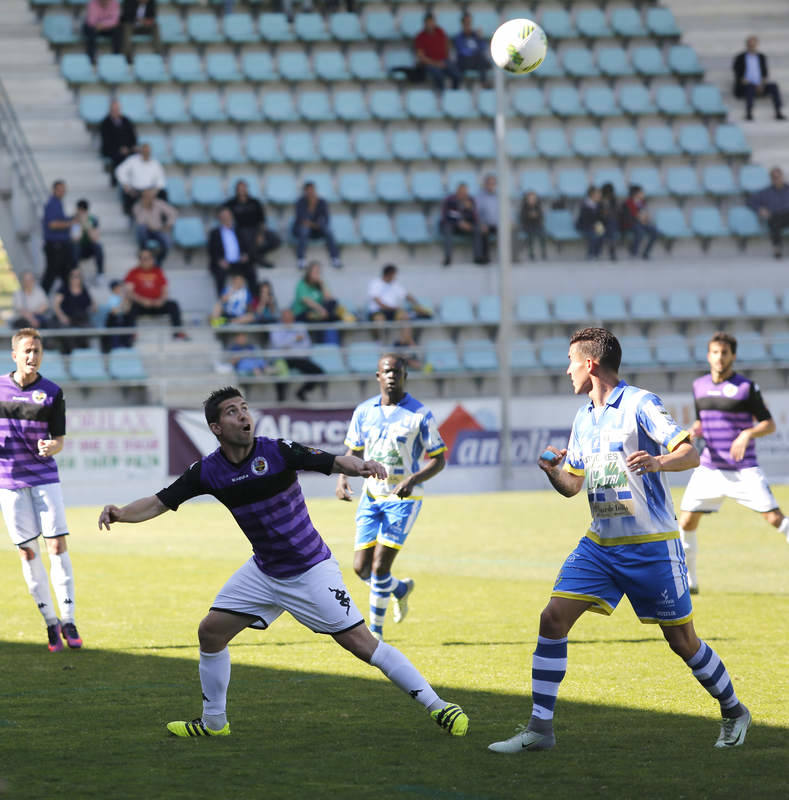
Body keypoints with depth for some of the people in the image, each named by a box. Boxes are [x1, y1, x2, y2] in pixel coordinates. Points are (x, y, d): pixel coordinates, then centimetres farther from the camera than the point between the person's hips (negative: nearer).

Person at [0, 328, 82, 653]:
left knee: (58, 545, -8)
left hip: (44, 477, -1)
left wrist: (50, 447, -22)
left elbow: (59, 440, 0)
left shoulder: (52, 393, -1)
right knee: (28, 552, 0)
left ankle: (68, 620, -3)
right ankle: (50, 621, 8)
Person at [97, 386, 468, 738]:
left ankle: (437, 706, -4)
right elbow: (158, 503, -3)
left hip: (311, 569, -5)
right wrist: (120, 514, -21)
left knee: (360, 642, -11)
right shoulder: (207, 471, -8)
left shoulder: (278, 452, -19)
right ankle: (213, 721, 20)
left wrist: (361, 466, -43)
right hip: (264, 572, 5)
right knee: (211, 631, 1)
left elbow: (335, 462, -21)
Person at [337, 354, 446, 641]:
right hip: (371, 496, 5)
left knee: (380, 566, -12)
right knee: (361, 568, 1)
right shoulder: (364, 411, 3)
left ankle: (375, 630, 6)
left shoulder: (420, 415, -10)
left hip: (403, 499, -5)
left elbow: (438, 459, -6)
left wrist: (413, 479, -24)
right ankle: (401, 589, 33)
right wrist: (342, 478, -7)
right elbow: (353, 451, 14)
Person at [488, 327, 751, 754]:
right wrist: (552, 471, -5)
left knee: (681, 639, 1)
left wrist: (656, 463, -38)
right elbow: (572, 485, 17)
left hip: (651, 544, -6)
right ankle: (539, 727, -5)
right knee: (553, 619, -8)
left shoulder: (640, 405, -11)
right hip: (600, 543, 6)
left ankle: (733, 711, 24)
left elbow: (691, 454, -17)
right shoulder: (583, 418, 12)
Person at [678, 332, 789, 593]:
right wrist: (695, 431, -1)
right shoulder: (699, 386, 9)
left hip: (744, 470, -4)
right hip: (709, 468, 4)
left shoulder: (746, 387, -6)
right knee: (686, 522, 1)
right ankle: (687, 579, 18)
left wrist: (747, 434, -23)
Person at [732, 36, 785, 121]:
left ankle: (778, 112, -34)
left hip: (759, 87, 3)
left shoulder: (762, 57, 14)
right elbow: (737, 75, -4)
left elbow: (765, 73, 6)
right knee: (751, 86, -39)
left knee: (773, 85, -27)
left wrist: (762, 84, -13)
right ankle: (749, 113, -51)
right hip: (745, 87, -3)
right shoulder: (740, 58, 5)